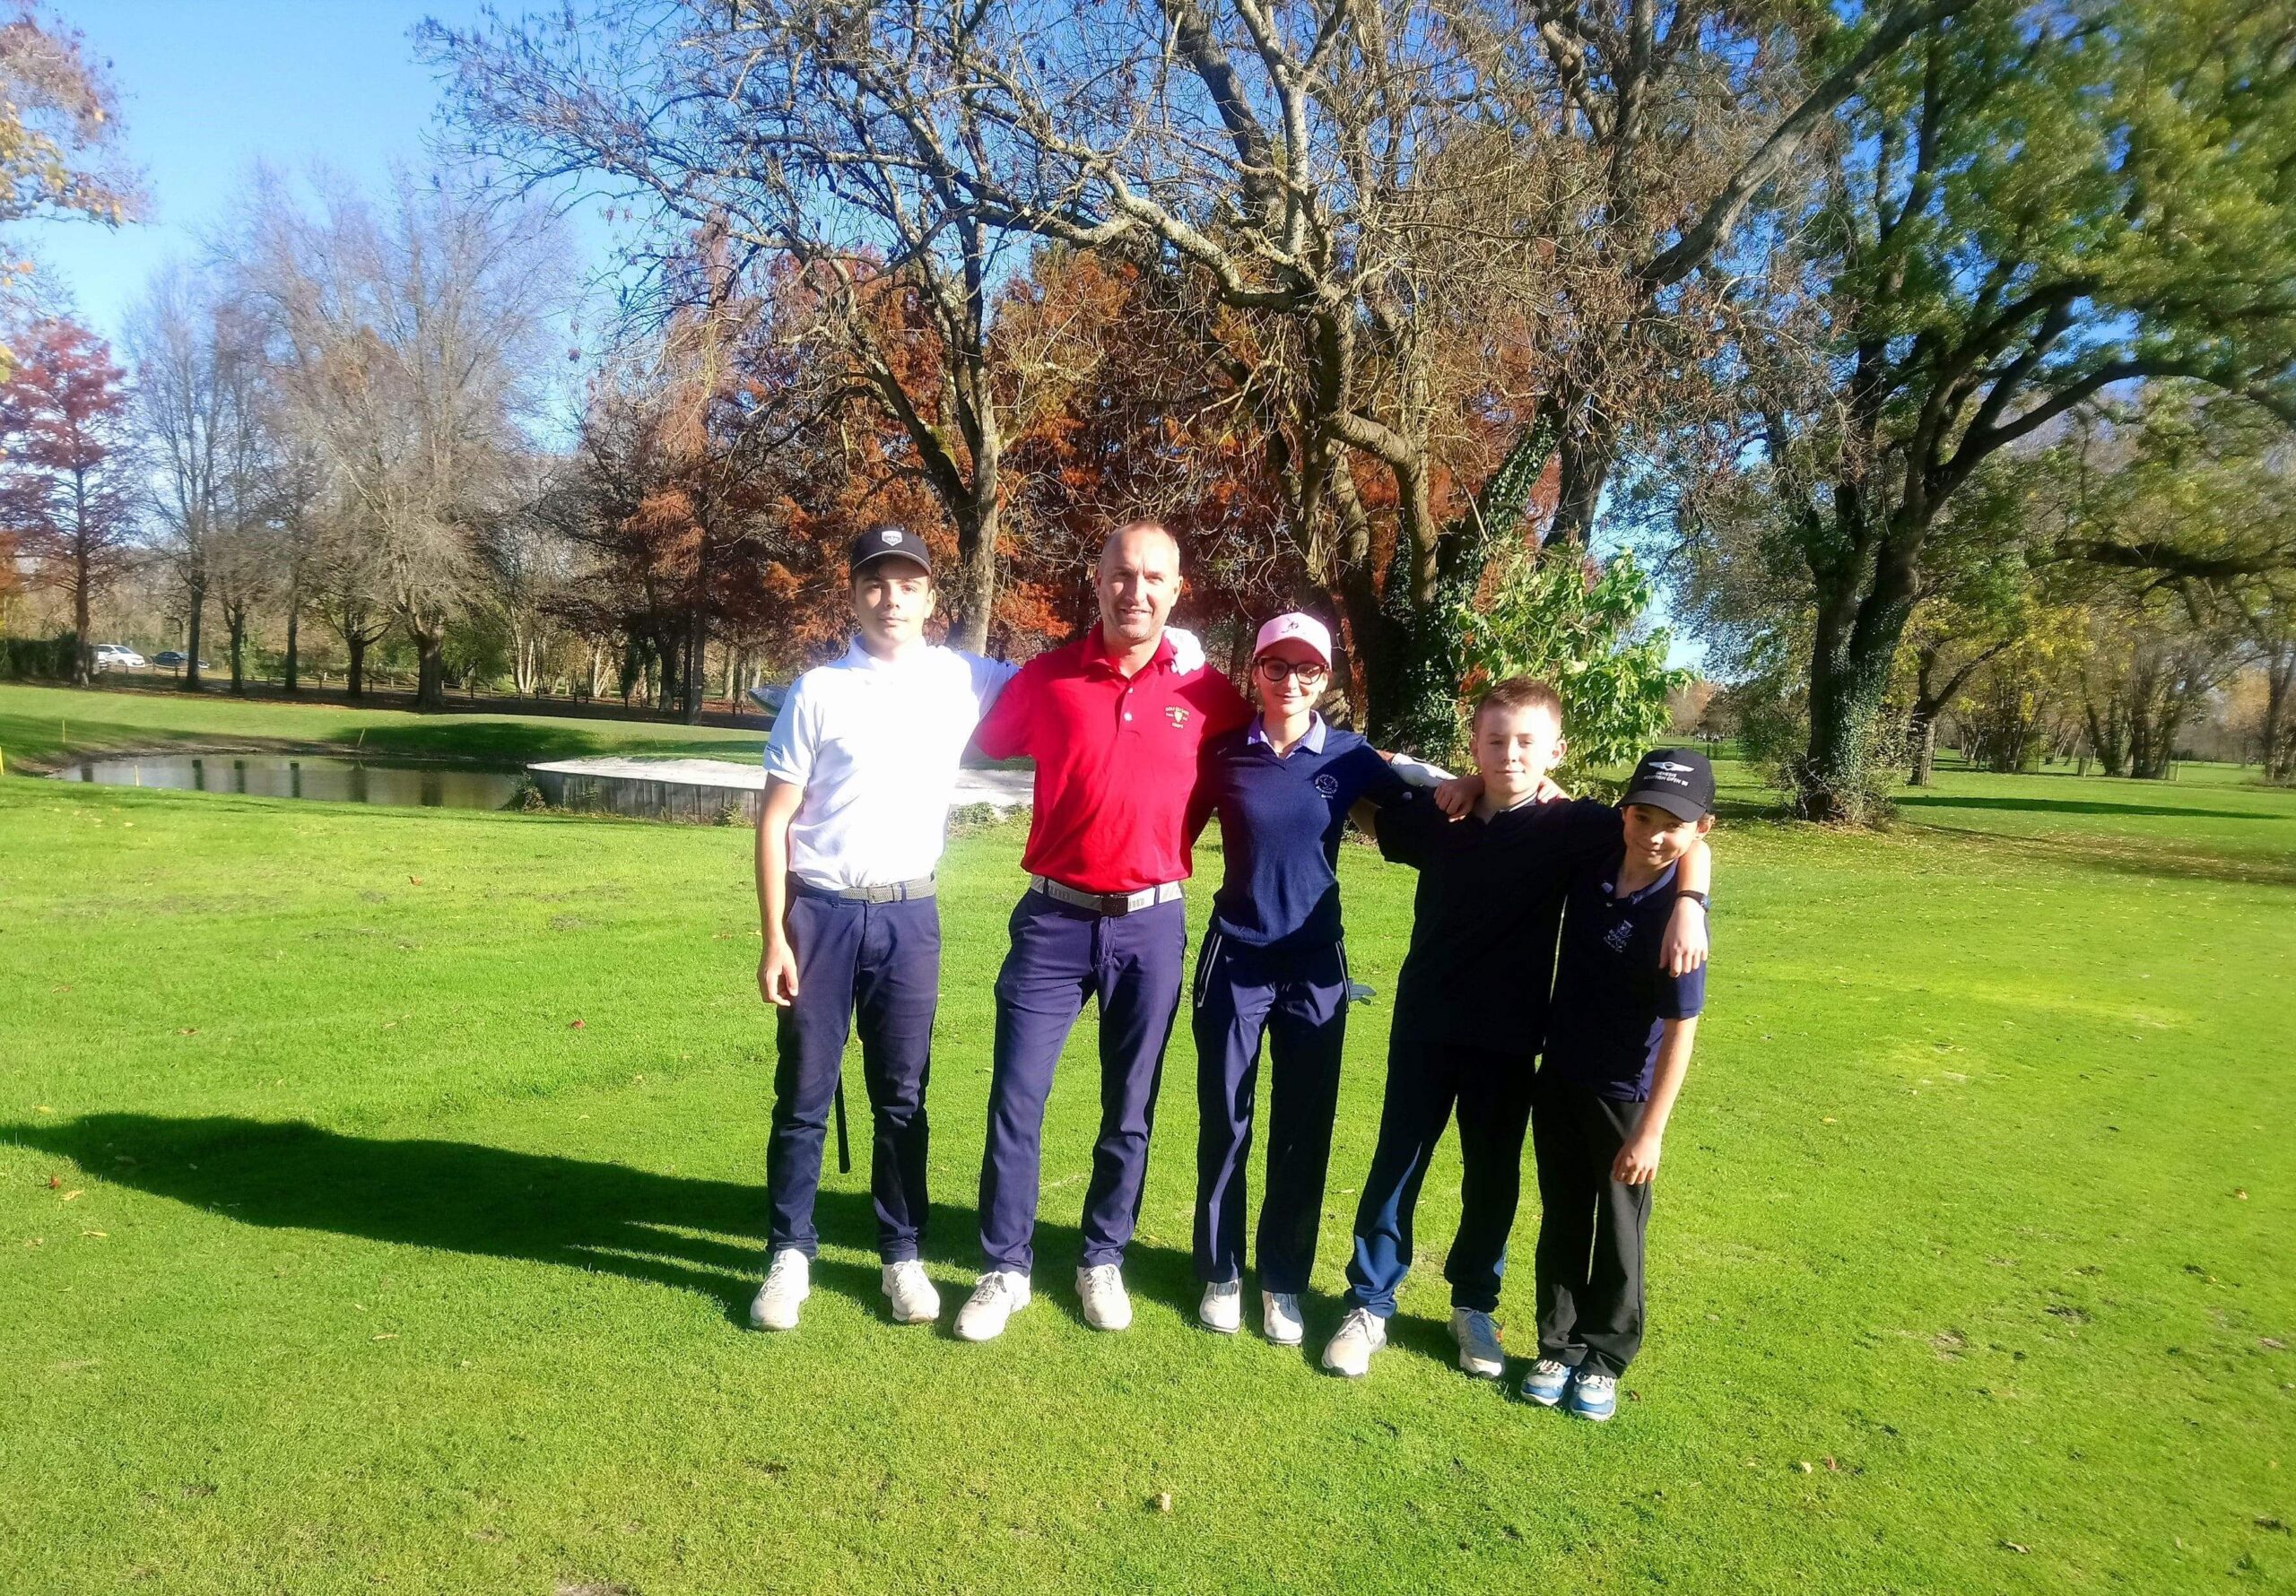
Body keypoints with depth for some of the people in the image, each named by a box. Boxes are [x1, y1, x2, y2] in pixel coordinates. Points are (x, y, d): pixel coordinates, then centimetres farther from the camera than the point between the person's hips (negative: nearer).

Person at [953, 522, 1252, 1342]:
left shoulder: (1208, 693, -1)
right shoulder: (1046, 678, -2)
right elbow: (981, 749, 12)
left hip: (1152, 925, 1)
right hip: (1054, 918, 0)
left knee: (1130, 1111, 12)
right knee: (1014, 1101, 2)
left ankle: (1103, 1261, 30)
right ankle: (1005, 1270, 18)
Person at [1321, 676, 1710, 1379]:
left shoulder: (1571, 826, -9)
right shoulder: (1439, 816, -2)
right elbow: (1365, 813, 16)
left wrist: (1689, 904, -29)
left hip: (1507, 1034, -1)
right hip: (1425, 1023, 1)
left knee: (1493, 1175, 13)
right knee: (1396, 1164, 7)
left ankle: (1474, 1304, 33)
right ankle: (1369, 1305, 21)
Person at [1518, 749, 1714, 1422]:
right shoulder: (1589, 864, -9)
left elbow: (1680, 1029, -20)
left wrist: (1651, 1130, -18)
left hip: (1626, 1095, -4)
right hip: (1559, 1077, 5)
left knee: (1618, 1233, 13)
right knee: (1562, 1221, 16)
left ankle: (1605, 1357, 30)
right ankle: (1560, 1345, 31)